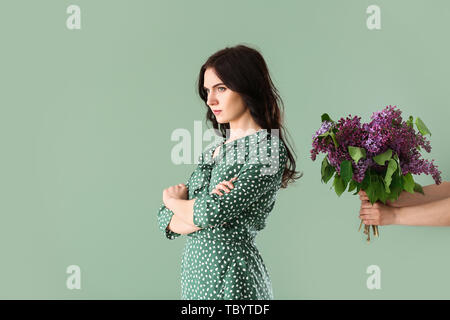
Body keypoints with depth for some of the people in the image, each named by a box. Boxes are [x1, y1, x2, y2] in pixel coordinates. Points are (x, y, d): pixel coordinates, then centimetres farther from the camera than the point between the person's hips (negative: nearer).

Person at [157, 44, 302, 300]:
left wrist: (173, 200, -1)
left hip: (230, 278, -7)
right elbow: (168, 221, 6)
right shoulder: (212, 153, 10)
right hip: (195, 271, 7)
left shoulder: (268, 149, -13)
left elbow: (211, 212, -21)